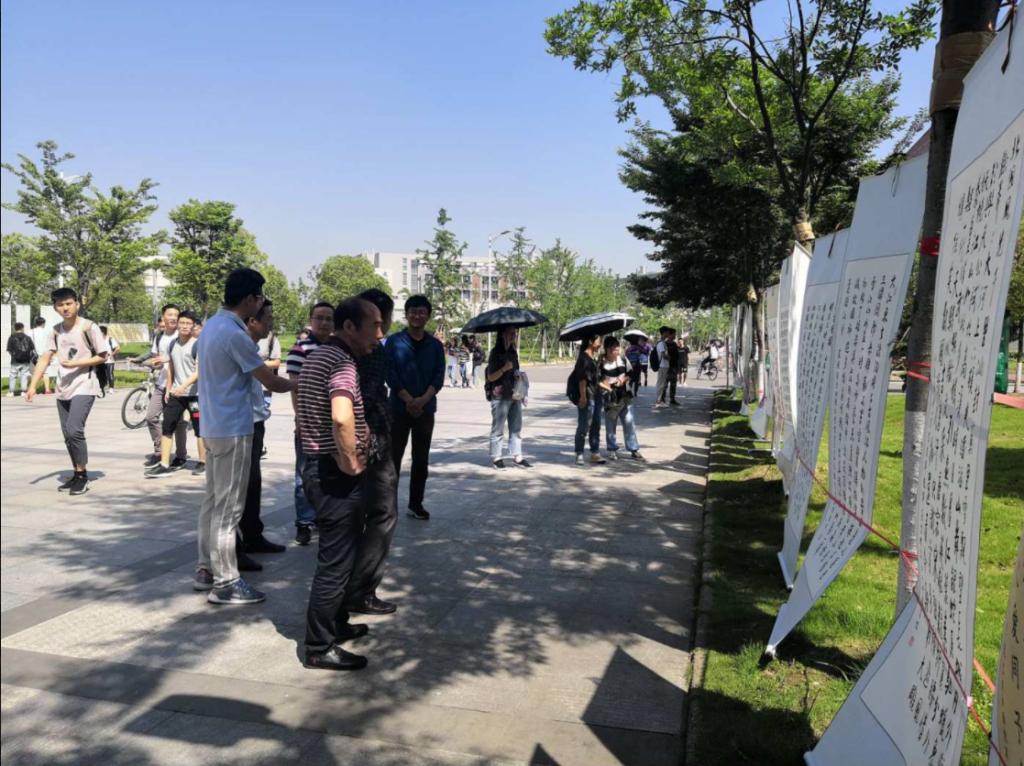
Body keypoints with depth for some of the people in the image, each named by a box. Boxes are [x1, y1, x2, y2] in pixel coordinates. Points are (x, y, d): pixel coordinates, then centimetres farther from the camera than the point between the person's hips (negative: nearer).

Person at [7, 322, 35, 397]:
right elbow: (32, 349, 0)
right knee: (24, 376, 6)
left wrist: (14, 355, 14)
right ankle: (24, 391, 3)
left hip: (15, 361, -1)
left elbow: (9, 350, -4)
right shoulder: (27, 338, 2)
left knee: (13, 376, 7)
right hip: (26, 361, 1)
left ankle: (11, 391, 7)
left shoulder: (12, 338, -2)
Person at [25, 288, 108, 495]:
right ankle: (77, 475, 21)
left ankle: (83, 476, -5)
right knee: (68, 435, 9)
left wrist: (76, 364, -16)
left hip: (84, 388, -6)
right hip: (63, 389, 6)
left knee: (74, 430, -17)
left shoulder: (88, 327, -8)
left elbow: (102, 356, -5)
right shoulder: (56, 330, 7)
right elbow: (45, 358, 4)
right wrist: (32, 386, -4)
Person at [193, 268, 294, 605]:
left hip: (213, 426, 10)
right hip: (232, 430, -10)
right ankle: (225, 583, 4)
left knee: (213, 500, 15)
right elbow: (271, 382, -15)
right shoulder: (234, 334, -20)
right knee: (228, 507, -3)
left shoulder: (212, 325, 9)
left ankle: (206, 570, 24)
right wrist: (298, 383, 2)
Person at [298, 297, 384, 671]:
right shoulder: (342, 362, -19)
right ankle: (320, 648, 11)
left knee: (339, 554, 22)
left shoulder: (317, 357, 13)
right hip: (337, 474, -10)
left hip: (319, 466, 10)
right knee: (335, 561, 0)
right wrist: (350, 462, -23)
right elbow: (341, 418, -37)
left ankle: (336, 624, 37)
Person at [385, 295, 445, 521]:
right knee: (393, 457, 1)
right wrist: (408, 400, -16)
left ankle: (416, 504, 18)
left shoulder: (435, 345, 6)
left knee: (421, 460, 8)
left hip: (426, 410, 3)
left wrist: (422, 400, -17)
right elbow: (390, 374, -8)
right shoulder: (394, 342, -2)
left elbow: (439, 377, -1)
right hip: (399, 409, -3)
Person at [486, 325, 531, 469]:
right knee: (498, 429, 1)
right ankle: (496, 458, 9)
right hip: (500, 396, -7)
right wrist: (504, 368, -22)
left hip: (514, 395, 7)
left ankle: (517, 456, 10)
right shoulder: (495, 352, -6)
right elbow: (491, 377, -9)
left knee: (516, 428, 6)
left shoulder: (513, 352, 15)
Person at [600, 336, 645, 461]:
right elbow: (597, 380, -8)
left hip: (625, 397, 3)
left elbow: (630, 374, 9)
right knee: (610, 426, 8)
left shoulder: (623, 359, -1)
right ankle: (612, 450, 21)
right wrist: (606, 386, -22)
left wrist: (624, 379, -10)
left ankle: (634, 450, 12)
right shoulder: (601, 362, -12)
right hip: (610, 399, -3)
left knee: (629, 423, 4)